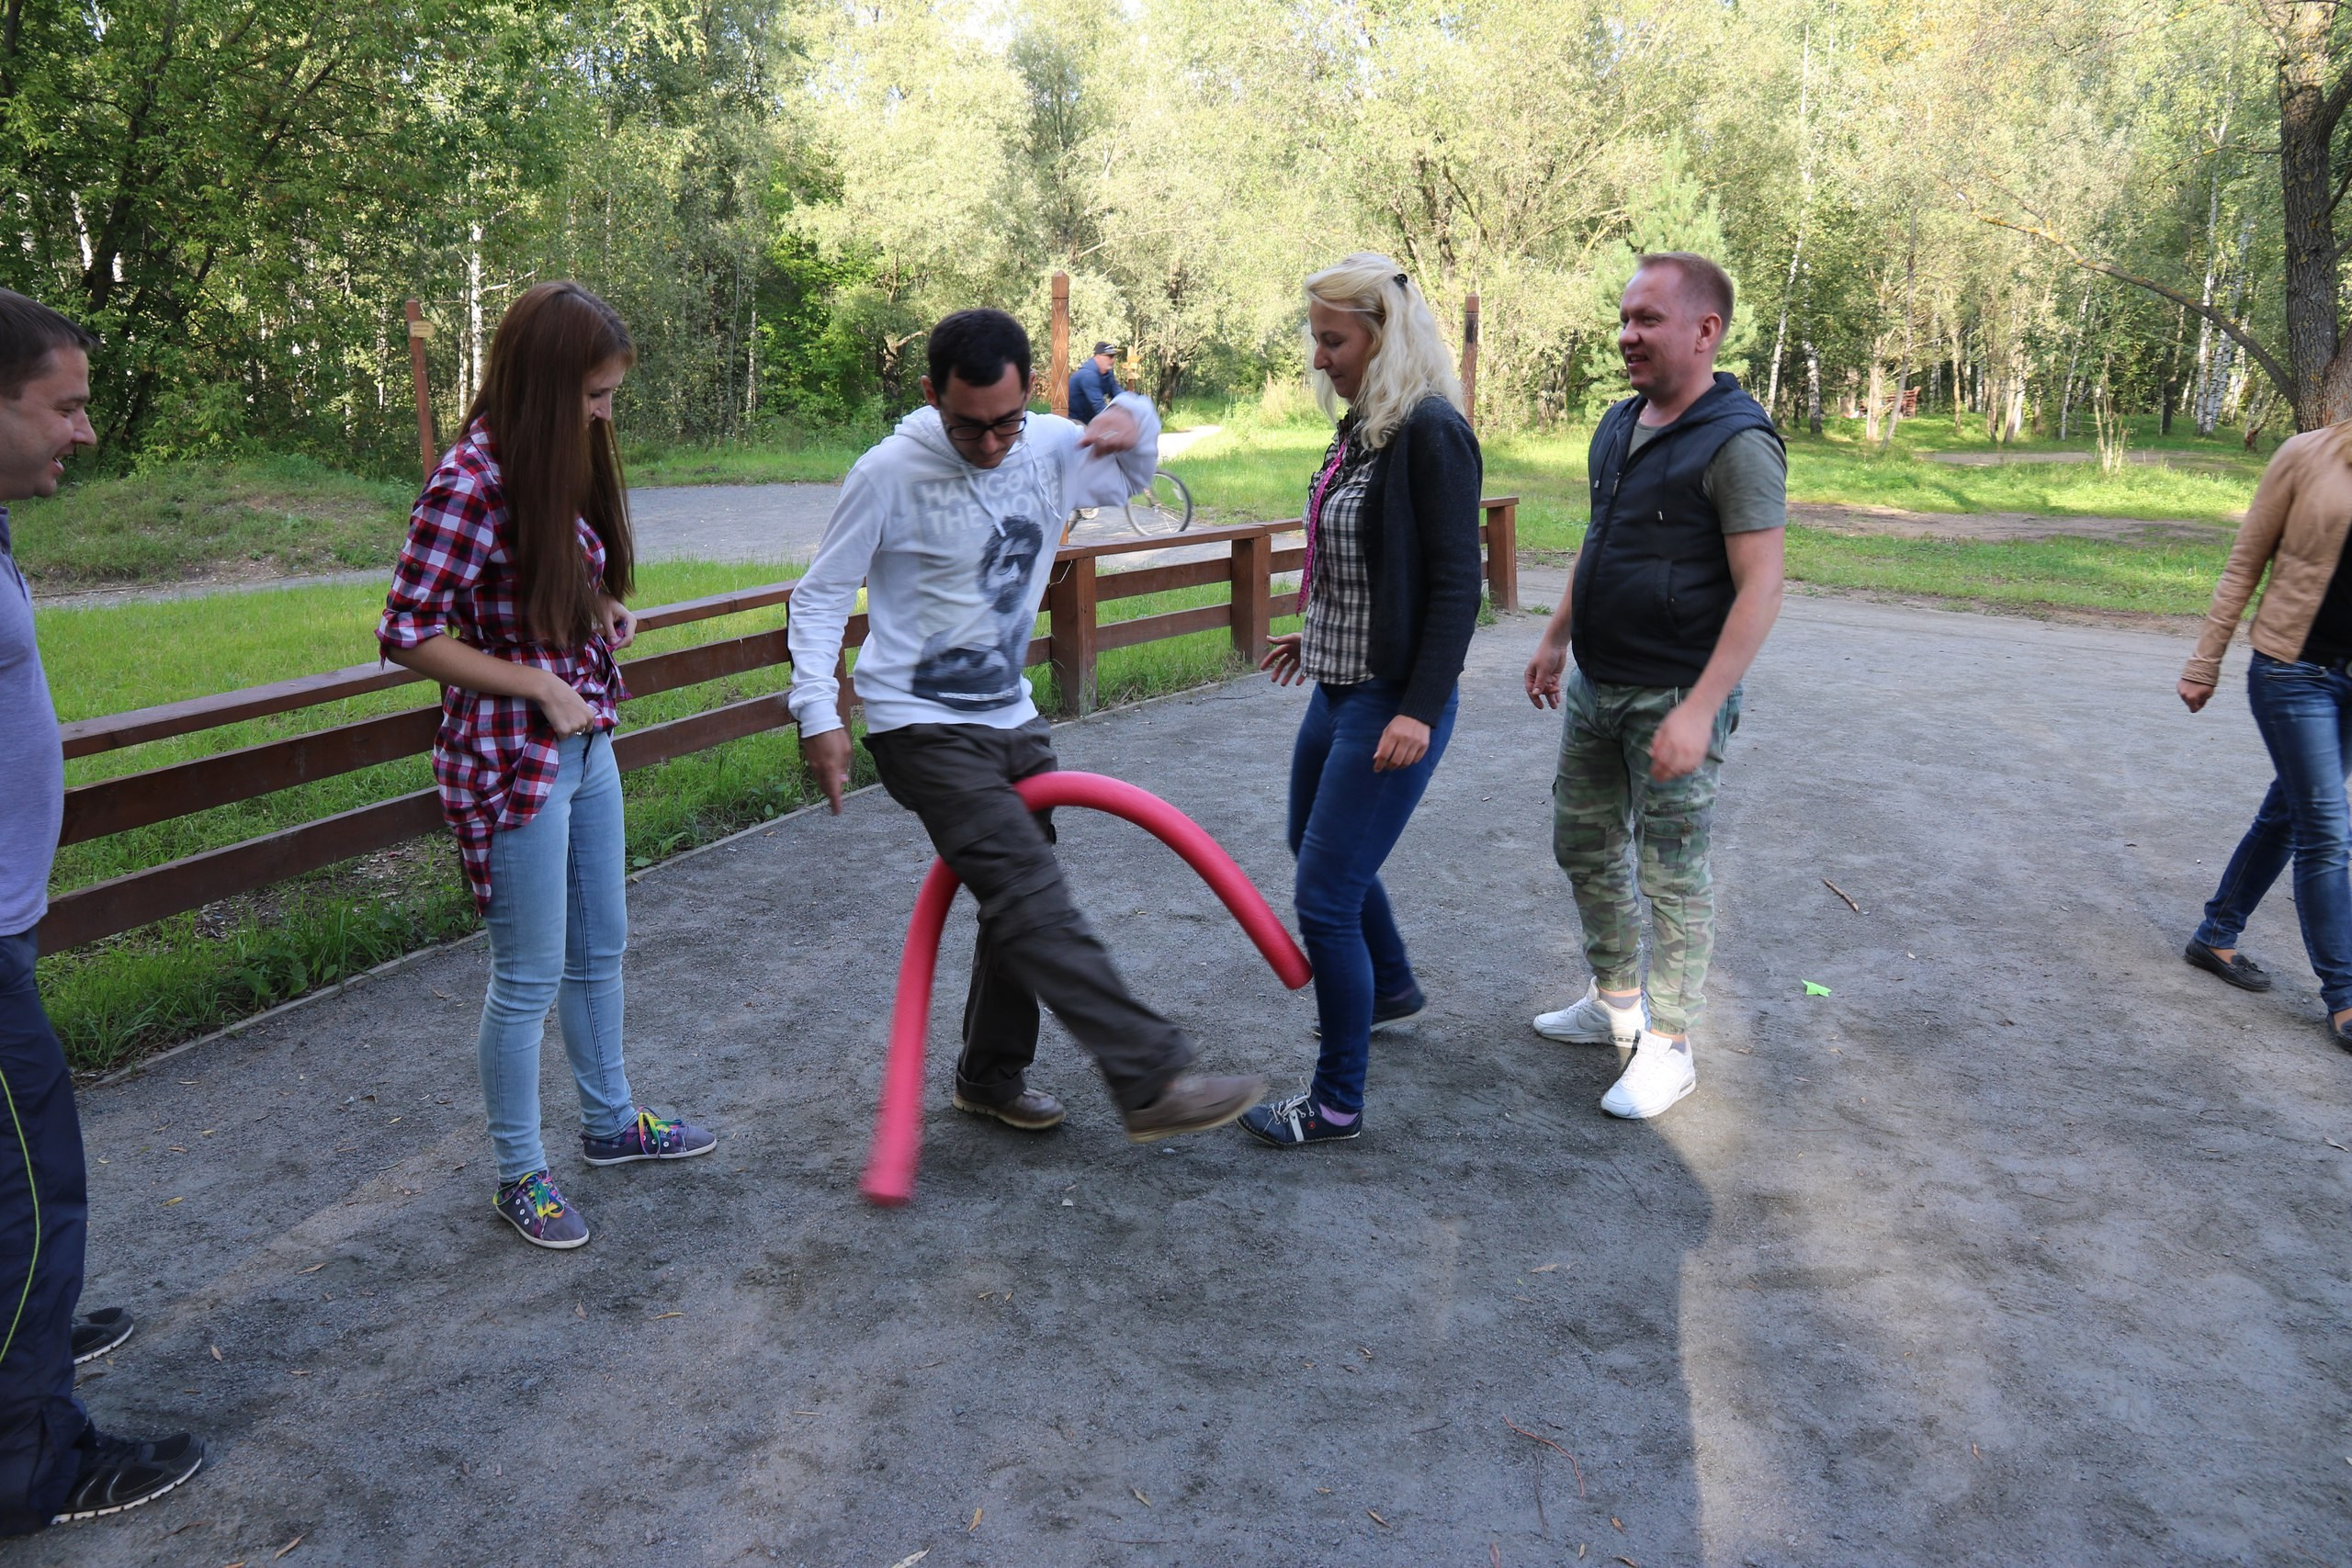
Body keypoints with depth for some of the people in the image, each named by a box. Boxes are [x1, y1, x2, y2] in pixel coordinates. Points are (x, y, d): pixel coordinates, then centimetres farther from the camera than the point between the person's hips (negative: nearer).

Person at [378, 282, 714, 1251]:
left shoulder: (558, 468, 6)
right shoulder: (470, 484, -20)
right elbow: (406, 634, -18)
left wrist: (604, 611, 3)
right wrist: (538, 684, -19)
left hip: (585, 747, 9)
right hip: (511, 763, -9)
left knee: (599, 950, 20)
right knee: (529, 978, 3)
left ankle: (611, 1123, 39)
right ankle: (520, 1176, 21)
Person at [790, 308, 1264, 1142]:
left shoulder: (1053, 447, -1)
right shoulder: (891, 472, -16)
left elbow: (1131, 471, 20)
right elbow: (820, 595, -7)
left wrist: (1134, 416, -3)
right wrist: (818, 713, -16)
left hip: (1012, 719, 7)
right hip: (922, 728, -7)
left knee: (1024, 901, 13)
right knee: (1032, 901, -17)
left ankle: (990, 1075, 31)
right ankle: (1151, 1080, -18)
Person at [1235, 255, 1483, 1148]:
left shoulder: (1432, 432, -18)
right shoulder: (1363, 425, 8)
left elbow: (1454, 582, -21)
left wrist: (1421, 708, -25)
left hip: (1390, 703, -10)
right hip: (1338, 688, 10)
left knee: (1324, 896, -6)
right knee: (1315, 847, 26)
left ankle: (1337, 1104, 10)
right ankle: (1391, 987, 51)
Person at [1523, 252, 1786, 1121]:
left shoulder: (1738, 443, -18)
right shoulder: (1619, 425, 8)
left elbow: (1760, 588, -21)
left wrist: (1700, 710, -26)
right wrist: (1554, 639, 22)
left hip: (1674, 698, -8)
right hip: (1595, 687, 9)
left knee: (1671, 873, 2)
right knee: (1583, 846, 17)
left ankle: (1668, 1049, 15)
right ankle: (1615, 1001, 35)